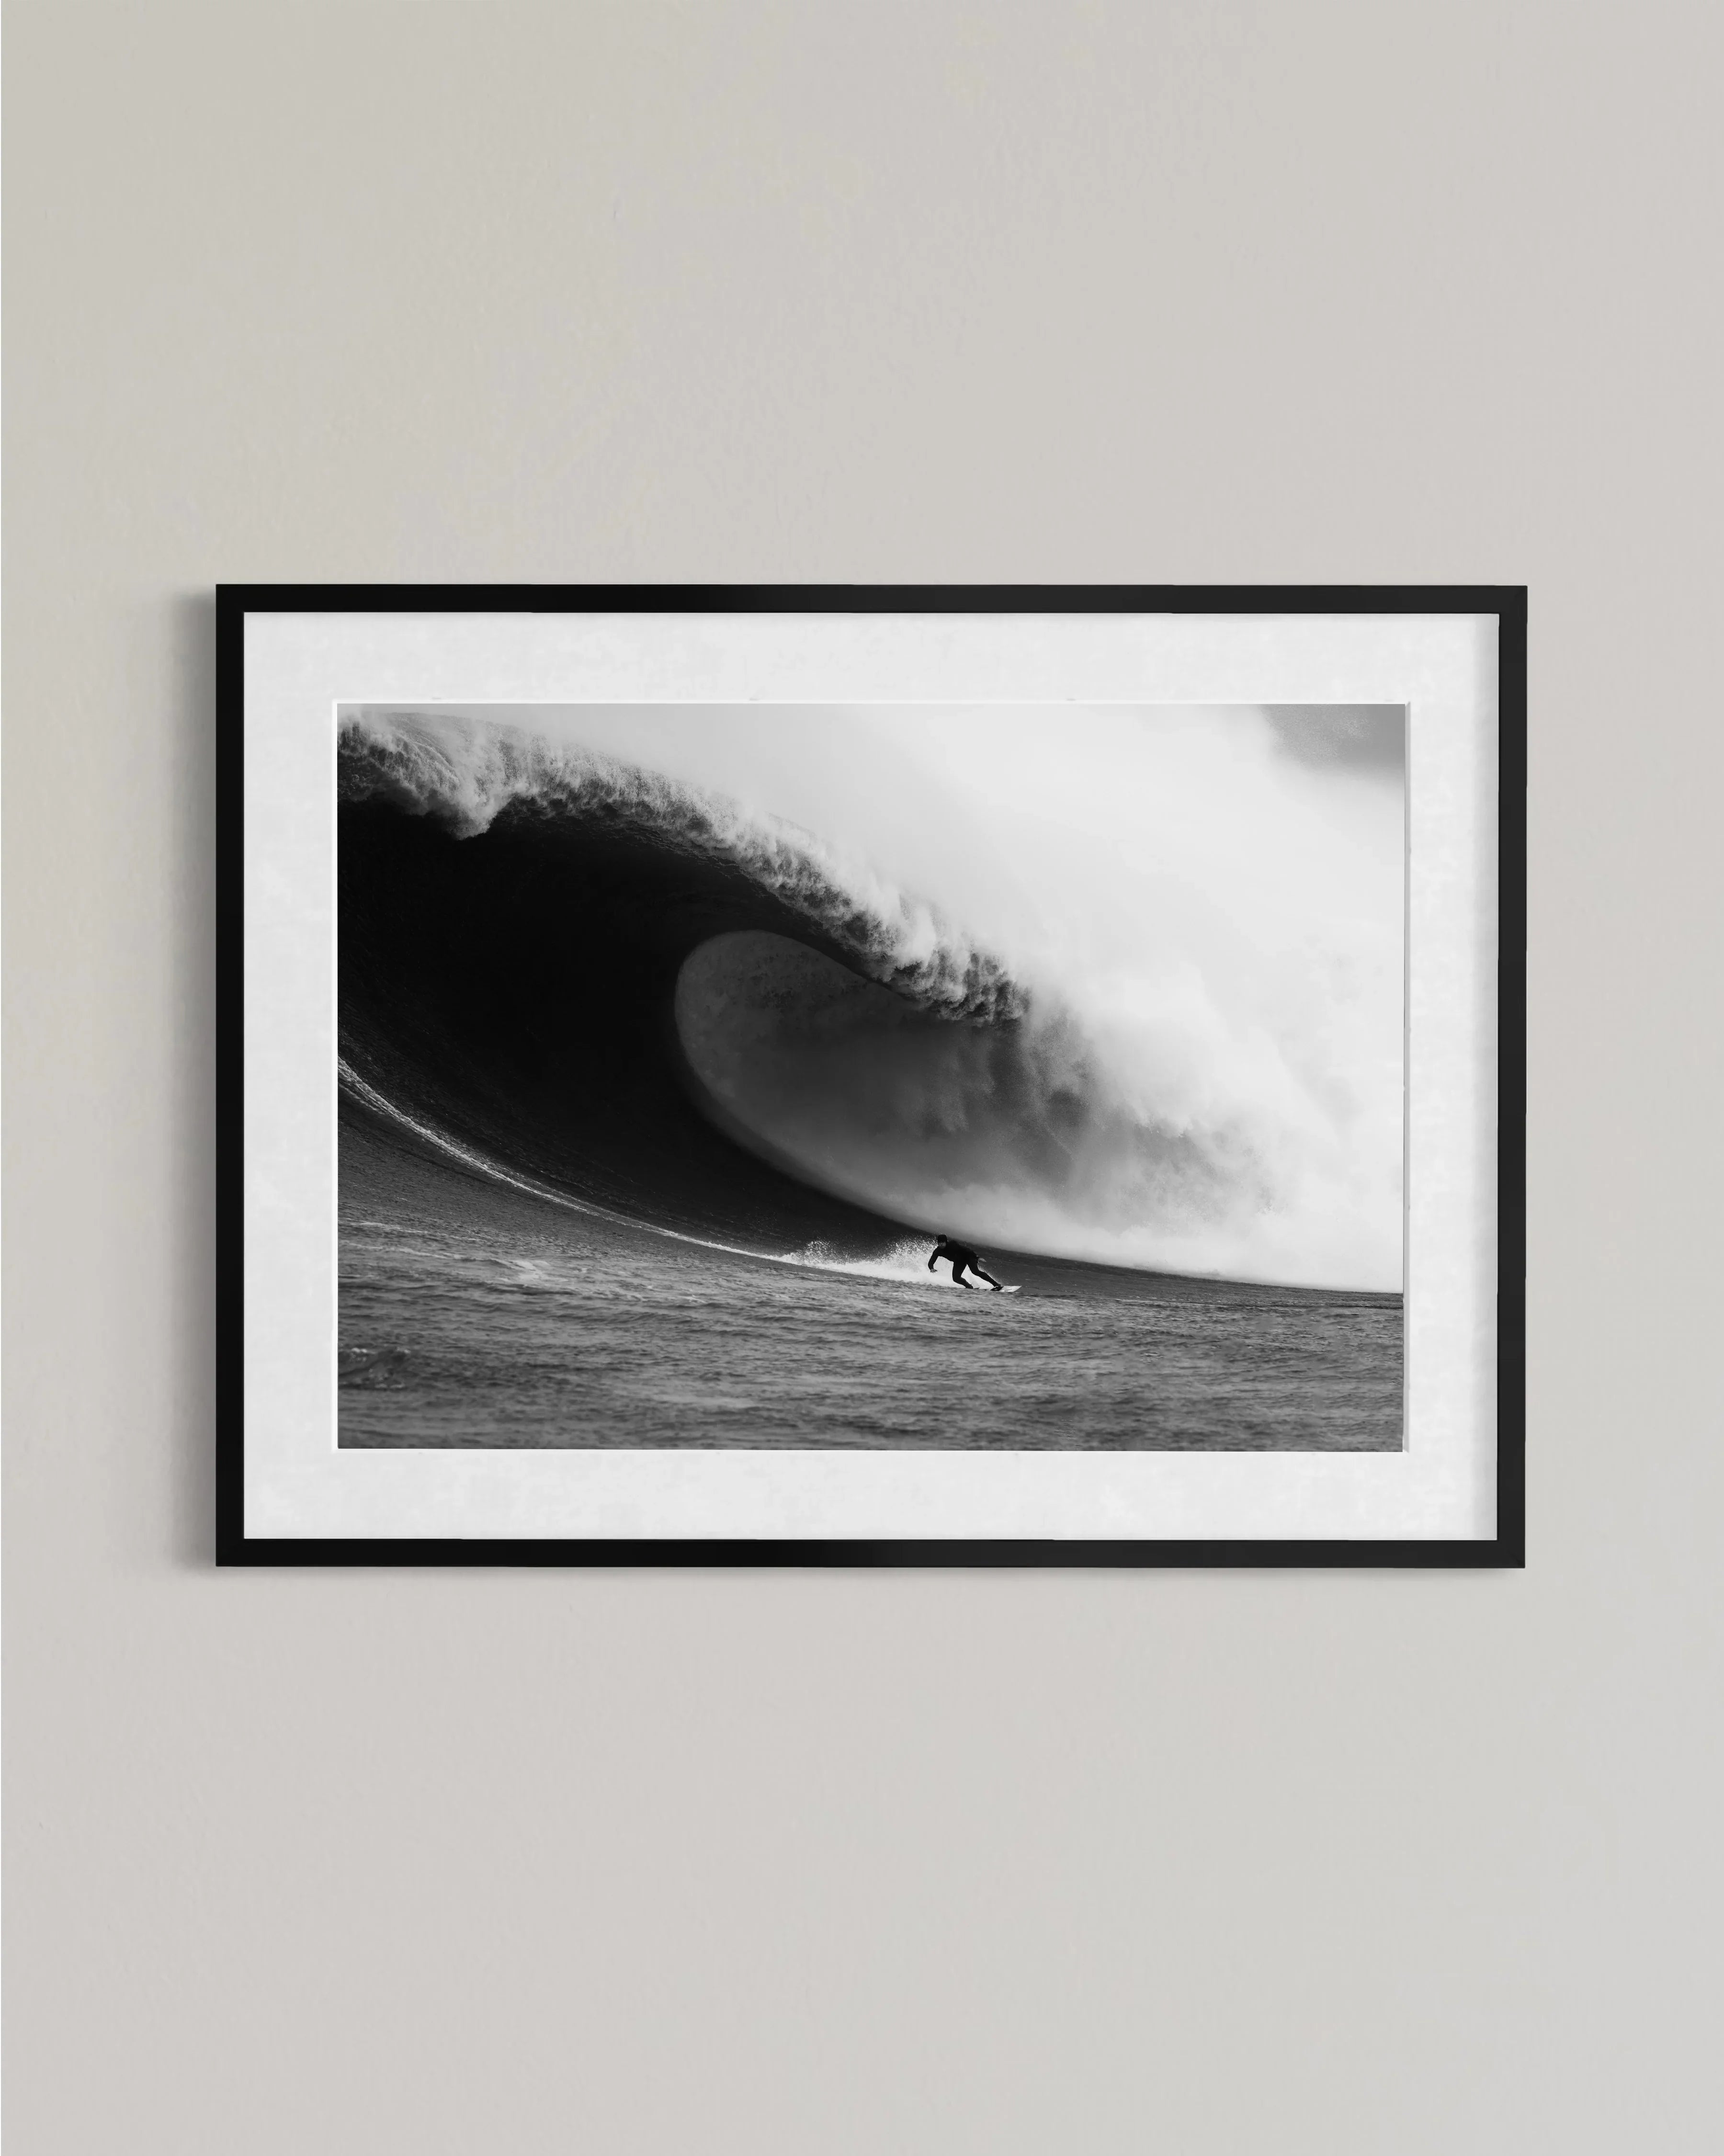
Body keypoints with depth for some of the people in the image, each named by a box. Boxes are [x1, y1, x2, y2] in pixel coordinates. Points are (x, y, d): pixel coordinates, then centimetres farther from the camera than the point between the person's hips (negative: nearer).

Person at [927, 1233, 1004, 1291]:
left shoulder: (952, 1244, -29)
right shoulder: (938, 1251, -17)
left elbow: (965, 1250, -27)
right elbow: (931, 1262, -18)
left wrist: (977, 1258, -29)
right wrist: (932, 1269, -42)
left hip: (967, 1256, -5)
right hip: (959, 1262, 5)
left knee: (975, 1271, -25)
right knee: (956, 1278, -14)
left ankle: (996, 1284, -24)